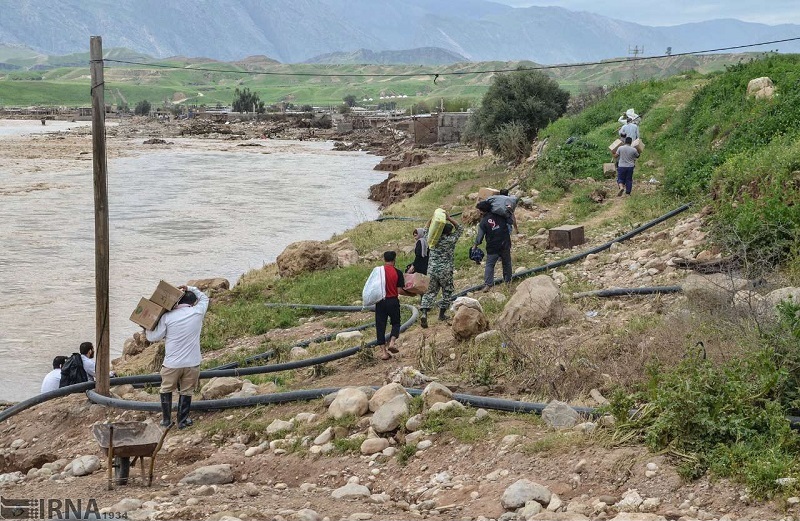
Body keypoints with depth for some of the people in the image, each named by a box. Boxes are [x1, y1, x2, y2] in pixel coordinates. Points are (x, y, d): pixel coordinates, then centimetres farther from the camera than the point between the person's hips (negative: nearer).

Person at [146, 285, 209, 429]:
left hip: (172, 363, 0)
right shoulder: (197, 313, -6)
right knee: (186, 391, 15)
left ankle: (166, 420, 26)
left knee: (166, 390, 20)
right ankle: (182, 421, 21)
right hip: (192, 363, 0)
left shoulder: (167, 316, -9)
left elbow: (153, 337, -4)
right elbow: (204, 298, 16)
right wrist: (190, 289, 11)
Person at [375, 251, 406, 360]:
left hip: (380, 302, 1)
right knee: (395, 323, 19)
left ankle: (383, 351, 3)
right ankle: (392, 342, -4)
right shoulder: (398, 273, -6)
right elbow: (399, 291, -8)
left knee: (380, 326, 7)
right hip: (393, 301, -1)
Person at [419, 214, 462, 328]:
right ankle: (442, 314, 18)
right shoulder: (450, 240, -5)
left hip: (431, 270, 3)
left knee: (430, 292, 4)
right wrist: (449, 219, 3)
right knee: (447, 292, 16)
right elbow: (459, 228, 9)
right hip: (445, 271, -3)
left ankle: (423, 312, -15)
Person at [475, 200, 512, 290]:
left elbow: (480, 236, -3)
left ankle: (488, 284, -6)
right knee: (506, 263, 19)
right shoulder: (500, 216, -2)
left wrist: (476, 245, 8)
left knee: (489, 265, 3)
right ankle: (508, 280, 28)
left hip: (492, 247, -3)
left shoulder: (483, 223, -10)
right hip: (505, 245, 3)